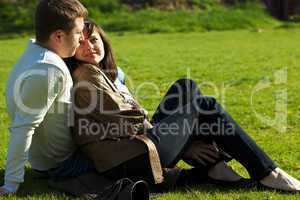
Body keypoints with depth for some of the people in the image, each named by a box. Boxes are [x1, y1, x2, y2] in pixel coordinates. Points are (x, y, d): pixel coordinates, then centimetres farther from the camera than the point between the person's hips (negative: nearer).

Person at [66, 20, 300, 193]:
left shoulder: (104, 74, 23)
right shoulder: (86, 74, -7)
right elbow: (128, 124, -12)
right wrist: (182, 143, -5)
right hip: (132, 163, -10)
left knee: (186, 87, 13)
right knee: (205, 106, 0)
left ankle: (211, 164, 3)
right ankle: (266, 173, 4)